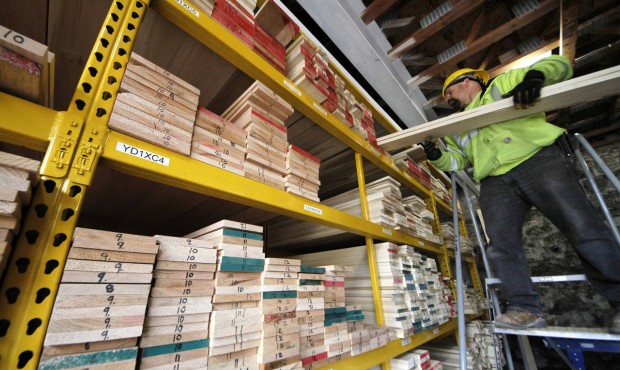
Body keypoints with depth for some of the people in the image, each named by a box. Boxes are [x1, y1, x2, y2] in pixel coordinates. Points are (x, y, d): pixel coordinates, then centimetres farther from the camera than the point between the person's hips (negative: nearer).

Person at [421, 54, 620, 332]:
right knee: (500, 244, -10)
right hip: (495, 183, 4)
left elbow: (558, 64, 13)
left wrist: (534, 75, -10)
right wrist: (436, 156, -1)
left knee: (582, 228, -10)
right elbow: (456, 161, 20)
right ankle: (526, 309, -4)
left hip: (539, 159, -3)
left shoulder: (504, 84, 20)